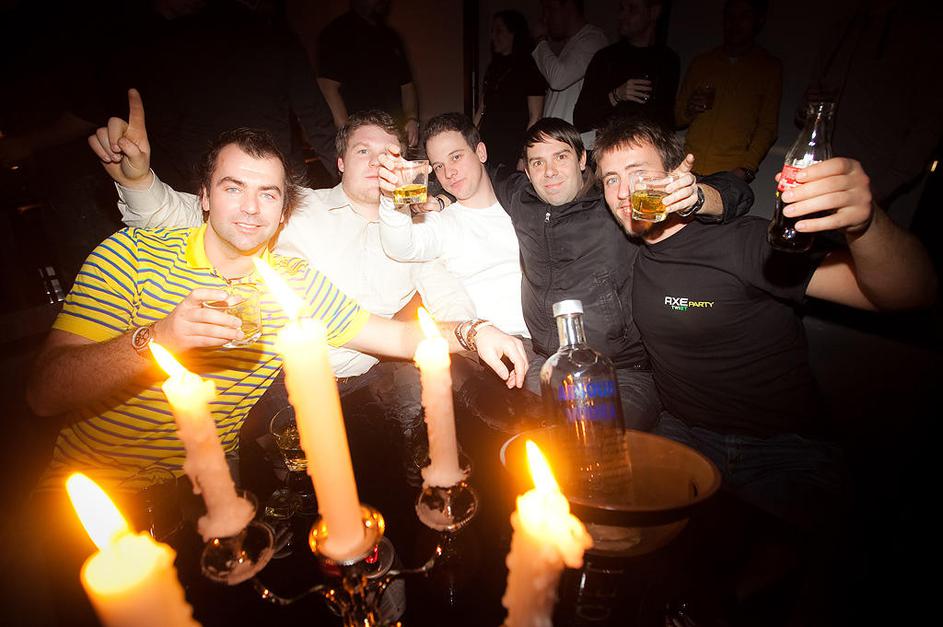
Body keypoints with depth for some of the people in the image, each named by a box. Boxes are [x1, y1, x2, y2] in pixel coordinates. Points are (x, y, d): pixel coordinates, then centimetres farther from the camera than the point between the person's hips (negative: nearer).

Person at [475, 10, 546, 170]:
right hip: (486, 146, 6)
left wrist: (524, 157, -14)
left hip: (512, 150, -6)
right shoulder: (493, 68, 18)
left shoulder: (529, 68, -2)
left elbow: (535, 116, -8)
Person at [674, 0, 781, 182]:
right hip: (689, 169, 2)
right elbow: (677, 117, 20)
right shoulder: (701, 62, 18)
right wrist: (689, 111, -4)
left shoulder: (770, 67, 10)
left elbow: (768, 126, 3)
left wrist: (746, 169, -12)